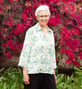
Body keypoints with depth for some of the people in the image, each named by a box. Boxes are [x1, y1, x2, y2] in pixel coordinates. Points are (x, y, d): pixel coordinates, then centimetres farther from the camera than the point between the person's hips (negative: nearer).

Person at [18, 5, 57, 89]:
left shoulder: (50, 33, 13)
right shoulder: (31, 31, -2)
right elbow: (25, 51, -6)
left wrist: (54, 72, 16)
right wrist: (25, 73, -11)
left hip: (48, 72, 5)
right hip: (33, 71, -5)